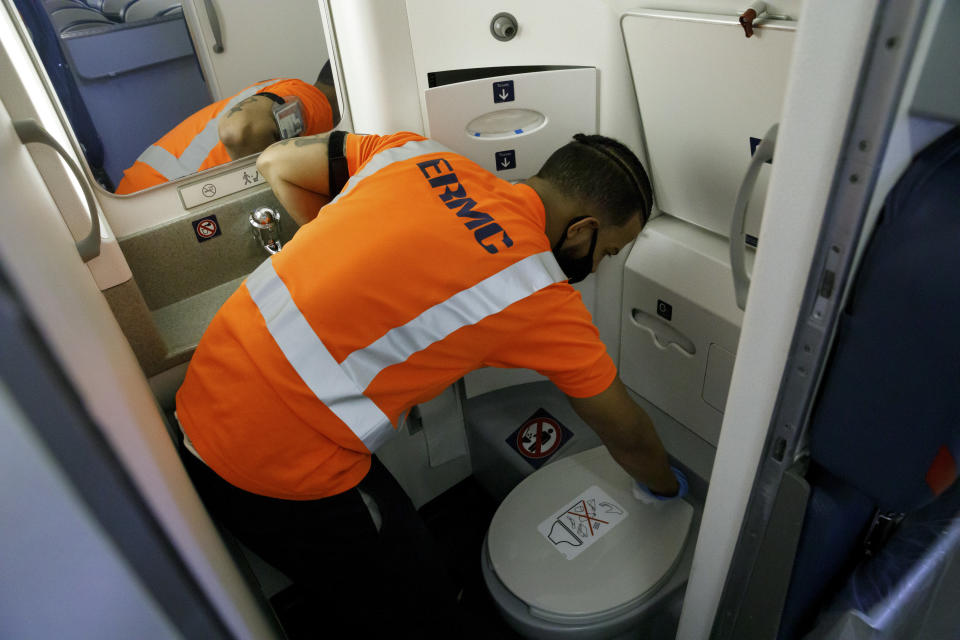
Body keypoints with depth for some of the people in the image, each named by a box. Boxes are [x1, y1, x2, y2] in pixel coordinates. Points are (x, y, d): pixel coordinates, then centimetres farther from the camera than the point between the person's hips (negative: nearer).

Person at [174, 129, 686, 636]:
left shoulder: (422, 156, 0)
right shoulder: (538, 294, -14)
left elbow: (276, 164, 11)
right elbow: (625, 434, 1)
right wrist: (666, 485, 22)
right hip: (279, 468, -7)